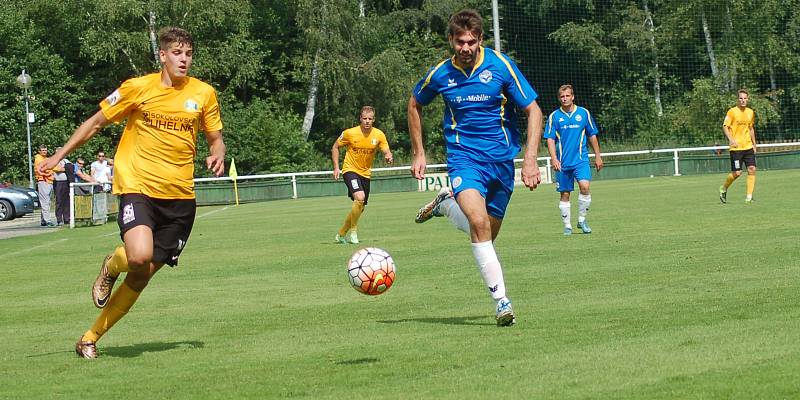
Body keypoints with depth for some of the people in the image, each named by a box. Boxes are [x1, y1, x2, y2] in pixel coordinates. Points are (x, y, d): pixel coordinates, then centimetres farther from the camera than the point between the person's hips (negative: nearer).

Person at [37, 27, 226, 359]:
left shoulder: (204, 94, 5)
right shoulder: (138, 88, -2)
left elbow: (215, 138, 17)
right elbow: (96, 122, 9)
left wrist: (217, 156, -7)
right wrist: (59, 155, 7)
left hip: (180, 195, 3)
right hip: (138, 186, -3)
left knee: (142, 275, 3)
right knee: (139, 256, -28)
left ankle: (91, 338, 18)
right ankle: (111, 266, 10)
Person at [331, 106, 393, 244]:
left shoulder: (379, 135, -6)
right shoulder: (350, 133, -12)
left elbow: (387, 152, -8)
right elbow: (335, 147, 1)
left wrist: (388, 157, -33)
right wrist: (336, 167, -6)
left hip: (365, 173, 5)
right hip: (350, 170, -5)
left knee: (360, 208, 11)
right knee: (360, 197, -28)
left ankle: (341, 234, 29)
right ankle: (353, 230, -11)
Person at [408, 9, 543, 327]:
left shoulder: (501, 65, -9)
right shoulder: (440, 74, -4)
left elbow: (533, 112, -5)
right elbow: (415, 104, 17)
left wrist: (530, 159, -15)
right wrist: (418, 154, 14)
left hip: (501, 158, 2)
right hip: (464, 156, -2)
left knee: (488, 233, 8)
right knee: (479, 223, -25)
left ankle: (445, 204, 37)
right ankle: (501, 301, -19)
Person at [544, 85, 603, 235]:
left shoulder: (584, 113, 5)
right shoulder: (554, 116, 2)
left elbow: (592, 136, 12)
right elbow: (550, 139, 1)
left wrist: (598, 156, 11)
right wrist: (554, 158, -11)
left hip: (581, 159, 0)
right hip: (563, 162, 0)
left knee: (584, 186, -19)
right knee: (565, 194, 4)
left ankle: (582, 220, -3)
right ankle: (567, 226, 14)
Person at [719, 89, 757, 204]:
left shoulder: (750, 112, 11)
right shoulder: (732, 111, -6)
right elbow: (725, 126, -8)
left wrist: (754, 144, 22)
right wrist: (731, 139, -23)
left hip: (748, 146, 5)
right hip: (736, 147, -5)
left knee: (752, 169, -7)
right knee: (737, 173, -6)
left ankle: (749, 197, -3)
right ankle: (723, 189, 20)